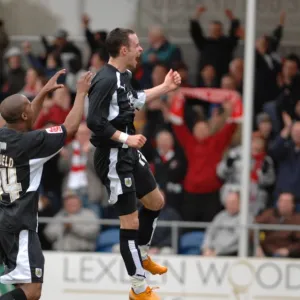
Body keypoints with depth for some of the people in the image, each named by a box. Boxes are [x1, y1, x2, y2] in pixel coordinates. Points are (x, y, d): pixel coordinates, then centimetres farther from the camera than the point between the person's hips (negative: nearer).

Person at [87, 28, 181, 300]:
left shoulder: (122, 76, 7)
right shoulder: (106, 80, -23)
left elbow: (135, 101, 26)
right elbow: (94, 121, -27)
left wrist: (165, 88, 26)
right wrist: (125, 138, -26)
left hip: (129, 154, 10)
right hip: (113, 158, -10)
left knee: (156, 201, 24)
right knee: (131, 221, -5)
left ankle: (142, 256, 43)